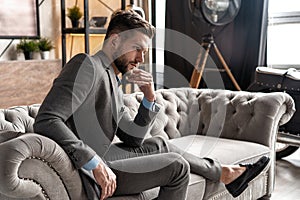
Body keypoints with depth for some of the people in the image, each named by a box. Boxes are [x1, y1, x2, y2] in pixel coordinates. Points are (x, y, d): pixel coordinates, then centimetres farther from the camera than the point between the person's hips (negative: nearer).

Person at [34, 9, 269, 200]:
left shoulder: (112, 81, 10)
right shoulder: (87, 65, -16)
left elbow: (133, 139, 11)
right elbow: (45, 121, -28)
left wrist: (149, 96, -3)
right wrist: (95, 162, -31)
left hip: (98, 159, 9)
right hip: (87, 174, -9)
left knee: (158, 144, 21)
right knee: (177, 166, -7)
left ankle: (224, 173, 36)